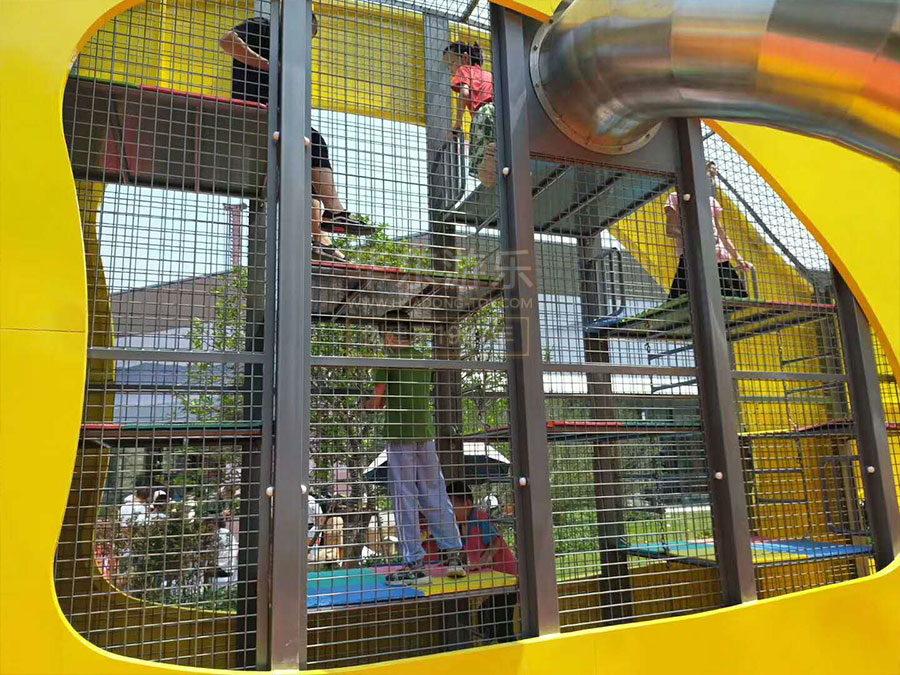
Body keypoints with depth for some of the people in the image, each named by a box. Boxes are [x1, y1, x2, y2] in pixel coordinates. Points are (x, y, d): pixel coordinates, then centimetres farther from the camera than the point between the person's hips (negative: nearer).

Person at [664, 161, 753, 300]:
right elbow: (670, 229, -1)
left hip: (720, 259, 6)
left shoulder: (712, 201, 24)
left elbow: (721, 233, 25)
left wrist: (738, 259, 18)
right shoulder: (677, 197, 9)